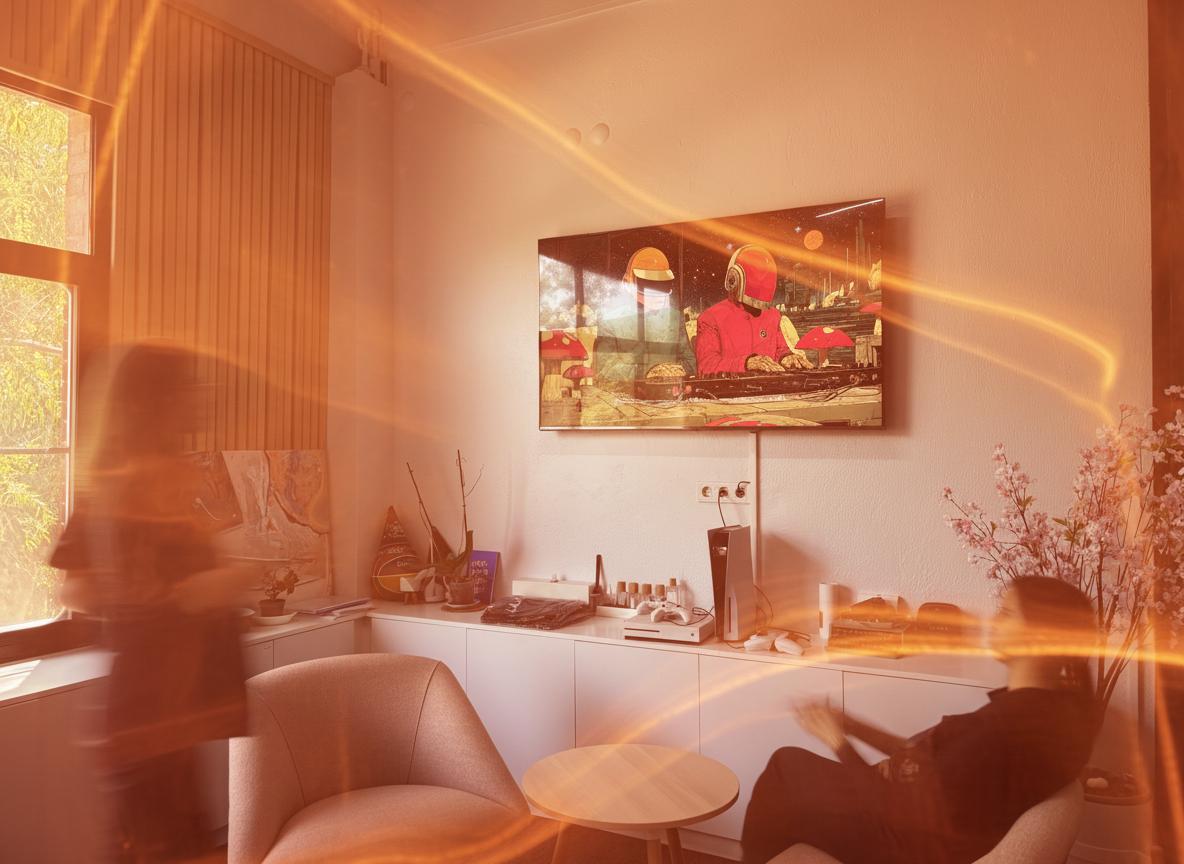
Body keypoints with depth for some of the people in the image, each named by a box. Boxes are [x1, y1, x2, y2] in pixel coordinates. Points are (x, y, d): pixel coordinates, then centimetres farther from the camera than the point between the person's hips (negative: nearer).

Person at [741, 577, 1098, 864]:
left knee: (787, 768, 10)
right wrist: (853, 726, 3)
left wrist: (838, 741, -10)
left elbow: (902, 813, -22)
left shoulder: (1007, 724, -31)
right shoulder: (1058, 703, -1)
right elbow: (941, 759, 5)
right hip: (932, 820, 8)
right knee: (790, 764, 17)